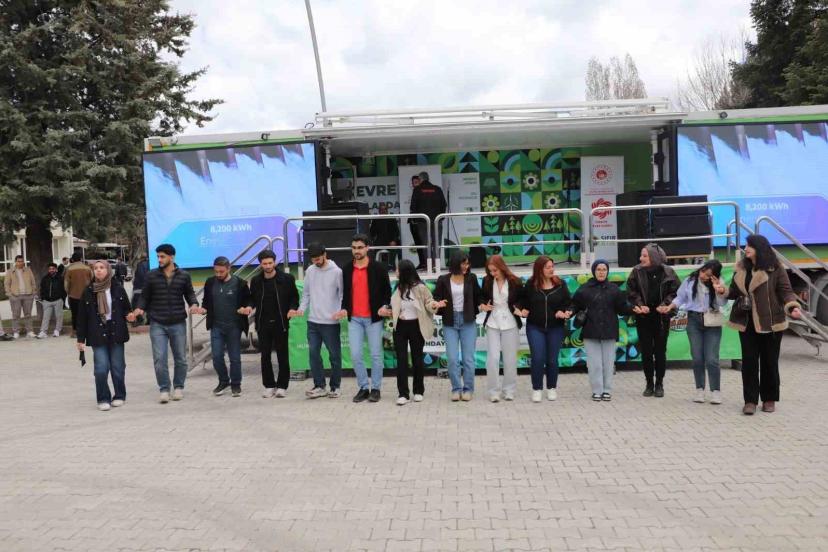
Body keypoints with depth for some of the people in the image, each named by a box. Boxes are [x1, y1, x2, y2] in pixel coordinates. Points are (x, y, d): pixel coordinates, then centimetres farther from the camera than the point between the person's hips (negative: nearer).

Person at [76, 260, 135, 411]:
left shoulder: (117, 288, 1)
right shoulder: (88, 291, 1)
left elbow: (126, 308, 12)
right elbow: (82, 317, 4)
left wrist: (129, 315, -12)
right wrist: (80, 339, 3)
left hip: (116, 333, 1)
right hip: (98, 335, 0)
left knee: (117, 367, 6)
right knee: (101, 368, -7)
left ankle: (119, 396, 22)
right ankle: (103, 399, 7)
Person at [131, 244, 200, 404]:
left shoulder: (184, 276, 3)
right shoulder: (152, 276, 3)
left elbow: (189, 294, 12)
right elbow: (145, 296, 8)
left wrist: (194, 304, -8)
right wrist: (140, 308, -10)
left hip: (178, 324, 1)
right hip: (157, 324, 0)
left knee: (180, 358, 8)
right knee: (159, 358, -5)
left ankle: (178, 387, 25)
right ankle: (164, 389, 7)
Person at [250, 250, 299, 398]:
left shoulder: (286, 278, -3)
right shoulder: (256, 281, 4)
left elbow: (294, 297, 3)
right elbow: (253, 299, 15)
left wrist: (292, 308, -14)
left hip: (281, 323, -2)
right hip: (263, 324, 2)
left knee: (282, 355, 3)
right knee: (265, 356, 7)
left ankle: (282, 386, 13)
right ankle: (269, 385, 18)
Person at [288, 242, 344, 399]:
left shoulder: (336, 272, -6)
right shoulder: (310, 271, 7)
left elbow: (343, 294, -6)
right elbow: (306, 293, 13)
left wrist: (341, 310, -22)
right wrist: (301, 309, -2)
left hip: (331, 321, -4)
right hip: (313, 321, 4)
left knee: (334, 355, 4)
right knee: (313, 353, 4)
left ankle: (335, 387, 16)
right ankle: (319, 386, 13)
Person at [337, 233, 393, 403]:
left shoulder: (378, 268, -3)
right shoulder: (347, 270, 8)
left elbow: (387, 291, 2)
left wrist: (385, 306, -14)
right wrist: (344, 308, 0)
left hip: (373, 318, -3)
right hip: (354, 319, 3)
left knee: (376, 355, 3)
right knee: (355, 355, 0)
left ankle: (375, 388, 14)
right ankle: (364, 387, 14)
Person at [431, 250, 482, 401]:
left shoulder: (471, 278, 1)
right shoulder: (443, 280, -2)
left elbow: (478, 296, 11)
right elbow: (437, 298, 2)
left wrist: (481, 305, -7)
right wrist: (437, 304, -19)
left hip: (468, 322, 0)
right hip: (450, 322, 0)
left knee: (468, 358, 2)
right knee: (452, 359, -2)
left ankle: (468, 389, 14)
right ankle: (456, 389, 11)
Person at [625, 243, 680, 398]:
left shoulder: (668, 272, -5)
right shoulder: (637, 272, -3)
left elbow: (675, 292, -1)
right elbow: (631, 292, -3)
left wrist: (665, 304, -16)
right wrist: (639, 305, -17)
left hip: (661, 317, -1)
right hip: (643, 317, 1)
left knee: (660, 351, 5)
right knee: (646, 351, 5)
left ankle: (659, 384, 17)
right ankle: (649, 384, 17)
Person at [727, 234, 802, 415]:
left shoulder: (775, 268, -7)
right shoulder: (741, 267, 7)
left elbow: (786, 291, -10)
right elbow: (735, 291, 12)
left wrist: (793, 307, -26)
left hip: (770, 322, -3)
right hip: (747, 322, 3)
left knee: (769, 361, 8)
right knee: (749, 361, 2)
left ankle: (769, 399, 21)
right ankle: (750, 400, 7)